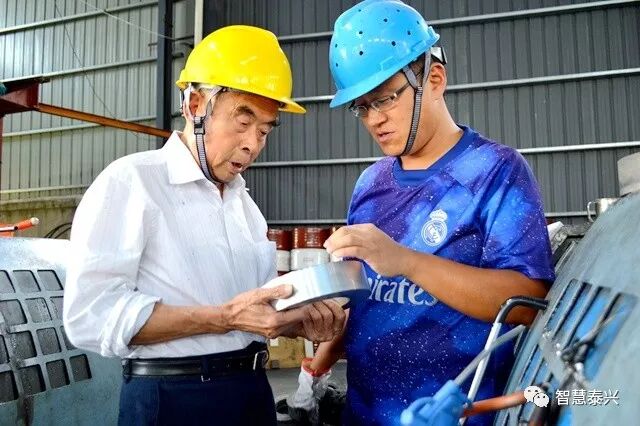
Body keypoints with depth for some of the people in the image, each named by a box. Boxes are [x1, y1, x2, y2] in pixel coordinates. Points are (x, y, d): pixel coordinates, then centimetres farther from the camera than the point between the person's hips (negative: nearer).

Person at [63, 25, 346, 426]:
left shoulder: (243, 201, 12)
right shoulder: (131, 181, -10)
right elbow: (91, 315, -20)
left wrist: (301, 322, -6)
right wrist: (225, 318, -24)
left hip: (253, 391, 7)